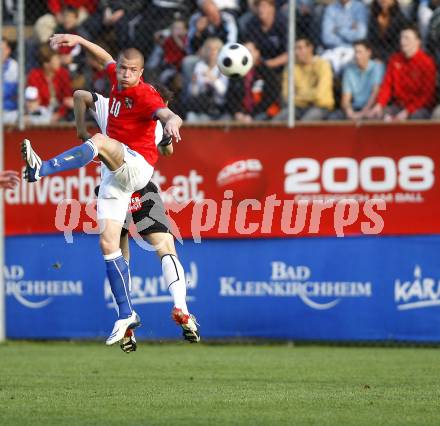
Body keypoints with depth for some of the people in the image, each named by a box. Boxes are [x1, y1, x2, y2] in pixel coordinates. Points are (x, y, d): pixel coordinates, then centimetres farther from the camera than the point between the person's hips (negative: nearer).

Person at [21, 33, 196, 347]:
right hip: (113, 175, 8)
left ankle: (40, 169, -55)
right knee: (108, 244, -1)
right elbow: (108, 59, 31)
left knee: (99, 141, -36)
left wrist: (172, 121, -54)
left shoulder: (145, 94, -13)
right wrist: (78, 40, 29)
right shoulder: (117, 81, 9)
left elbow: (167, 114, -32)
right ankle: (127, 315, 3)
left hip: (138, 166, -8)